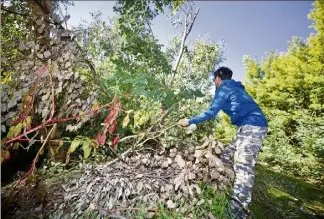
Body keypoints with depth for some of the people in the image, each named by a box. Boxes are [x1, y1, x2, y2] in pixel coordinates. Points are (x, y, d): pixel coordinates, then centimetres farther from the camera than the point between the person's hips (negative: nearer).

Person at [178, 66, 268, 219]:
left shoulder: (223, 88, -2)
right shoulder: (235, 88, 26)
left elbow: (211, 112, -9)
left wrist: (190, 121, -3)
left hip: (252, 126, -10)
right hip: (252, 127, 10)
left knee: (243, 166, -13)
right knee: (227, 156, 11)